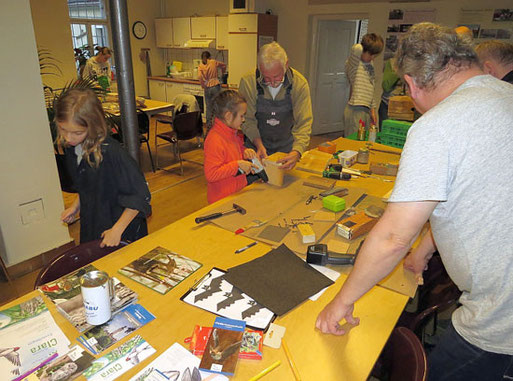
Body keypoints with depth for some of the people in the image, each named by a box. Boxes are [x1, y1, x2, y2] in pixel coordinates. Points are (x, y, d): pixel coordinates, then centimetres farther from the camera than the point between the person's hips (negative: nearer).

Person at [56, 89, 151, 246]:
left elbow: (139, 196, -24)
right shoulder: (71, 148, -4)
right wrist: (75, 206, 6)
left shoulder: (111, 152, -28)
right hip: (90, 227, 7)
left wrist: (117, 231, -21)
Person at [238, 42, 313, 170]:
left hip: (286, 147, 1)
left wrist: (296, 152, -35)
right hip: (257, 144, 0)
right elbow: (248, 120, -12)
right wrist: (259, 145, -28)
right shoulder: (248, 81, -18)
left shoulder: (300, 83, -17)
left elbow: (304, 123, -19)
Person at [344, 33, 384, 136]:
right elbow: (356, 49, -29)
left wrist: (373, 109, 17)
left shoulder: (370, 64, 16)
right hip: (355, 110, -8)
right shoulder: (354, 63, -7)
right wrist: (360, 47, -5)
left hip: (367, 110, 8)